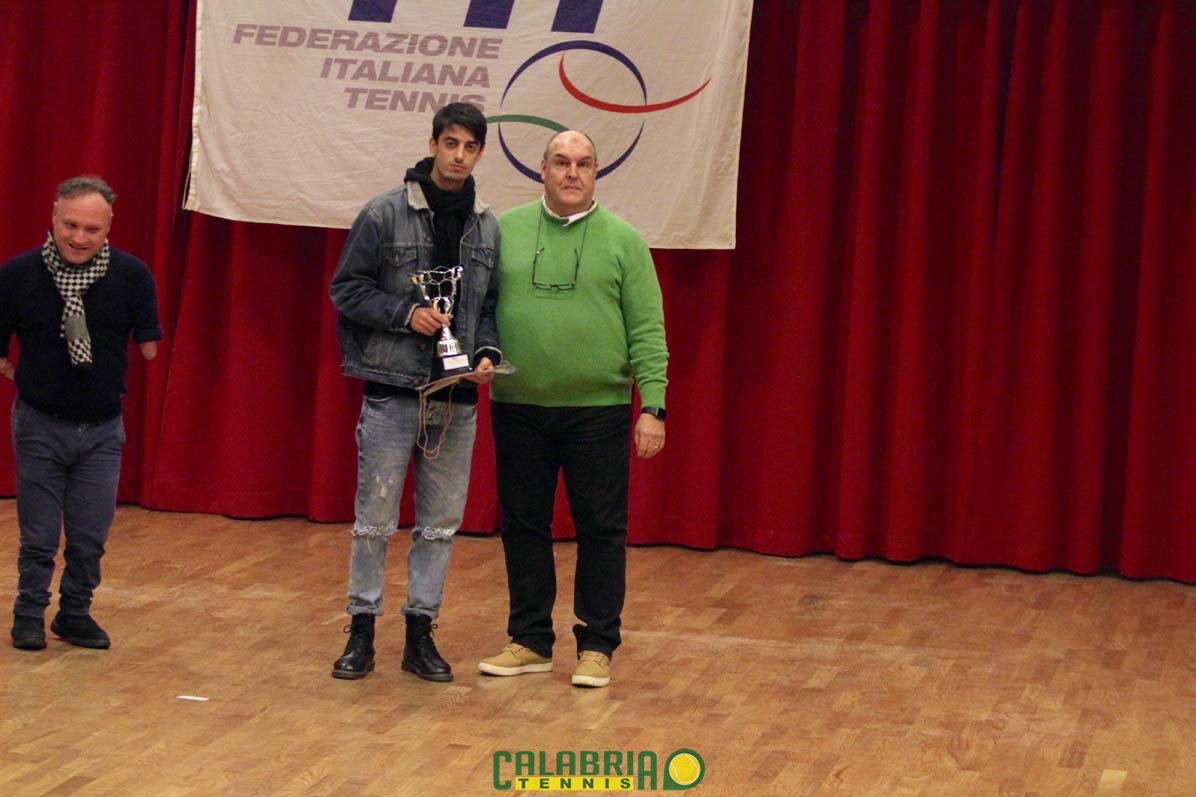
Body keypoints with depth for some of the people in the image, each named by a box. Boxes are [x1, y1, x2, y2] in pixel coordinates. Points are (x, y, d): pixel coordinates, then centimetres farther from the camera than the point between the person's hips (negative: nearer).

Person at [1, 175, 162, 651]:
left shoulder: (132, 275, -9)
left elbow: (148, 348, 0)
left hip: (102, 428, 1)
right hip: (39, 424, -1)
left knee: (91, 536, 7)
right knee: (38, 535, 6)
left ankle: (75, 614, 25)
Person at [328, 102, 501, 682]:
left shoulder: (489, 227, 7)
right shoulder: (385, 214, -4)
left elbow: (491, 306, 14)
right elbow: (347, 288, -2)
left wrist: (488, 353, -5)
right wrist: (406, 313, -14)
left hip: (457, 400, 4)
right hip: (393, 392, -3)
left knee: (440, 524, 8)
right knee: (375, 519, 1)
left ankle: (421, 632, 17)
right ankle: (362, 630, 12)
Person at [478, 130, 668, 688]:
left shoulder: (622, 240, 1)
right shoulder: (506, 230, 6)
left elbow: (647, 329, -2)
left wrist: (653, 405, -9)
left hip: (598, 410, -2)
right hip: (518, 407, 2)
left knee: (601, 530, 2)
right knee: (523, 526, 9)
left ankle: (596, 646, 12)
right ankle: (530, 642, 20)